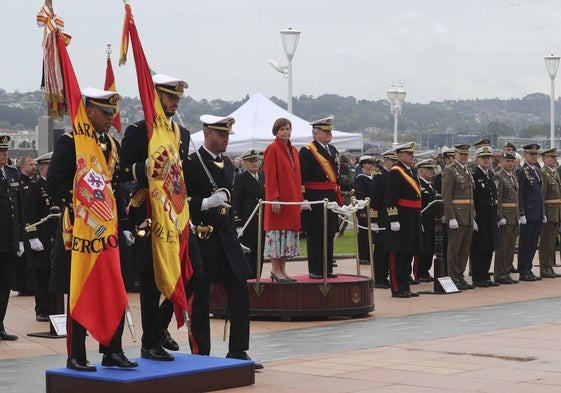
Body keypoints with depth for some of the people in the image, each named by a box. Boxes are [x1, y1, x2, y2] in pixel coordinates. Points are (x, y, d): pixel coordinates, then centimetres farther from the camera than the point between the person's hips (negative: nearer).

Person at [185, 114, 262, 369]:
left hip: (226, 237, 7)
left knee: (240, 293, 3)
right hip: (203, 239, -7)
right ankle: (201, 355, 9)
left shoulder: (227, 165, 15)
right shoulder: (191, 164, -8)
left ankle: (237, 352, 11)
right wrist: (206, 203, -25)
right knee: (200, 298, 1)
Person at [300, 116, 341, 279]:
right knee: (315, 237, -2)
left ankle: (327, 269, 17)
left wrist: (338, 197, 16)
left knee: (329, 236, 10)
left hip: (331, 198, 8)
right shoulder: (307, 151, -9)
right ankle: (315, 270, 3)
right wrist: (303, 199, -17)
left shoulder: (333, 150, 16)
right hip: (315, 200, -7)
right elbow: (301, 177, -12)